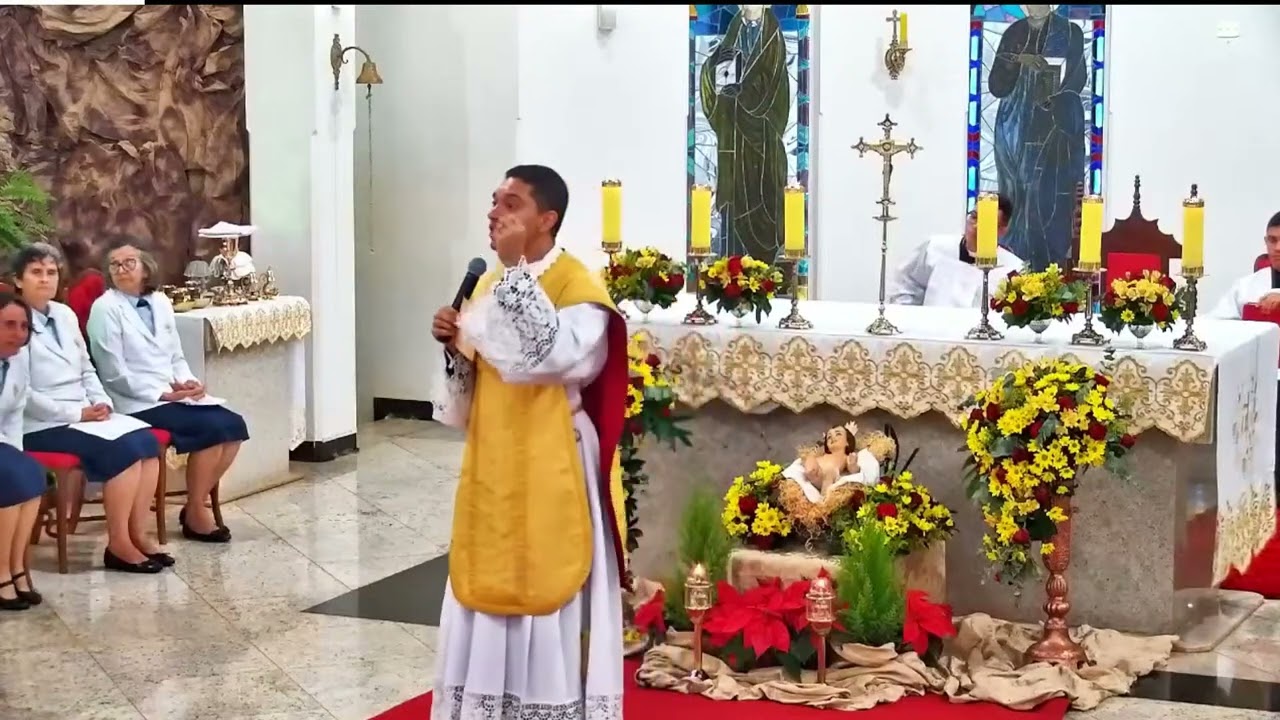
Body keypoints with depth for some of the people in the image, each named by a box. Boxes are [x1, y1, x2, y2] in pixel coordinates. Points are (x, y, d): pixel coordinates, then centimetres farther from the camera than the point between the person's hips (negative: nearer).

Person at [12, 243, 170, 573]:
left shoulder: (65, 315, 14)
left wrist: (101, 403, 0)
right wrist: (76, 413, -18)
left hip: (84, 414, 7)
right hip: (41, 425, -7)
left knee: (146, 440, -16)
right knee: (123, 449, -25)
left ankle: (138, 534, -11)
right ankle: (118, 544, -15)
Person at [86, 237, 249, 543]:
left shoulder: (160, 302, 14)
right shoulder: (105, 308, -7)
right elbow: (115, 374, -12)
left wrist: (188, 383, -4)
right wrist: (163, 393, -17)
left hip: (174, 395, 7)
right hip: (138, 402, -7)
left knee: (234, 425, -12)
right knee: (211, 429, -23)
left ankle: (200, 501, 0)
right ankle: (195, 513, -8)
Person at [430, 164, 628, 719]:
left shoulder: (576, 284, -12)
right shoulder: (493, 283, 11)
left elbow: (554, 354, -31)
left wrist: (517, 268, -26)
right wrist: (454, 345, -4)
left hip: (550, 472, -7)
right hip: (494, 469, 7)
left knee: (546, 598, 0)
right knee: (490, 591, 12)